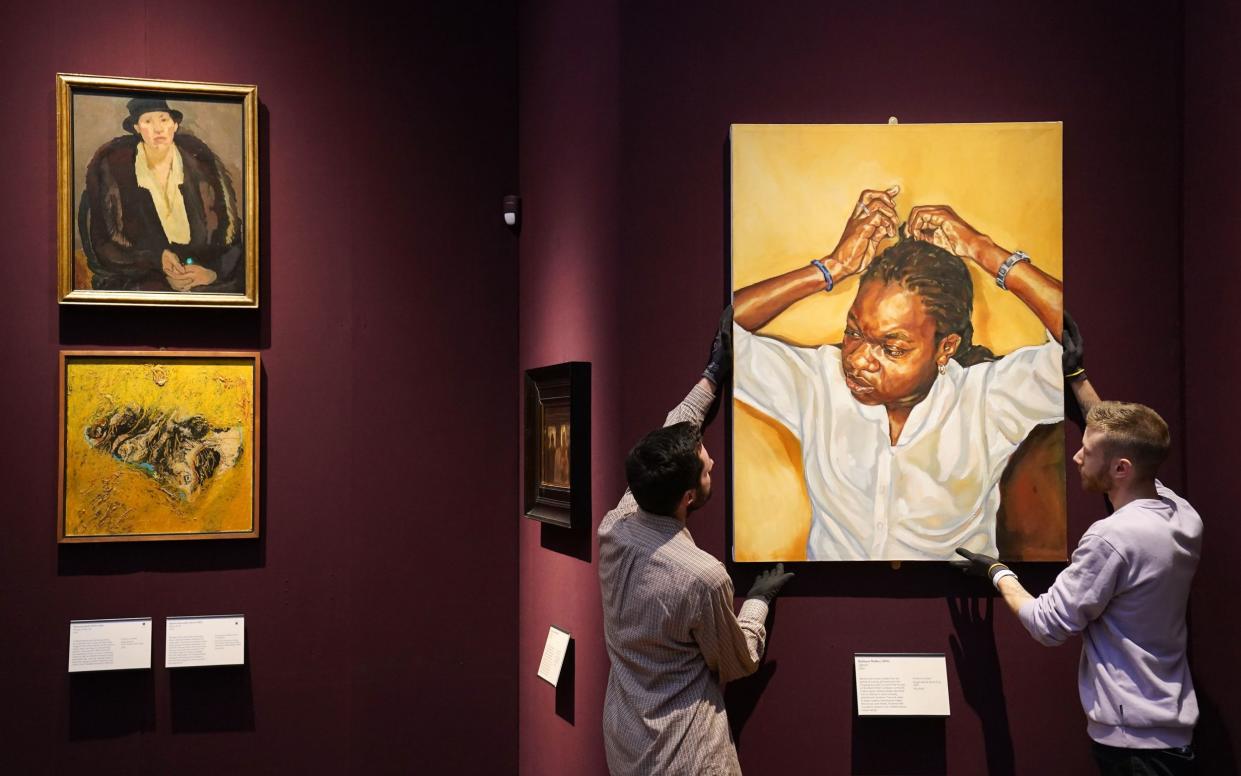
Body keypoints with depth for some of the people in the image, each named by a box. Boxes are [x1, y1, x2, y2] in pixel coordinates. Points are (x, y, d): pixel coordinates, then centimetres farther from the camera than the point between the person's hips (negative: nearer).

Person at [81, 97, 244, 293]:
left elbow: (231, 232, 4)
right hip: (139, 280, -1)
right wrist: (155, 258, -12)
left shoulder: (201, 164, 2)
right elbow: (101, 241, 2)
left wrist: (214, 271, -15)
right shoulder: (113, 167, -2)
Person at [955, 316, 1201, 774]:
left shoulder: (1111, 538, -24)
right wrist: (1076, 375, 22)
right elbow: (1121, 438, 16)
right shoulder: (1184, 517, -1)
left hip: (1133, 737, -8)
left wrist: (998, 573, 0)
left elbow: (1048, 626, -16)